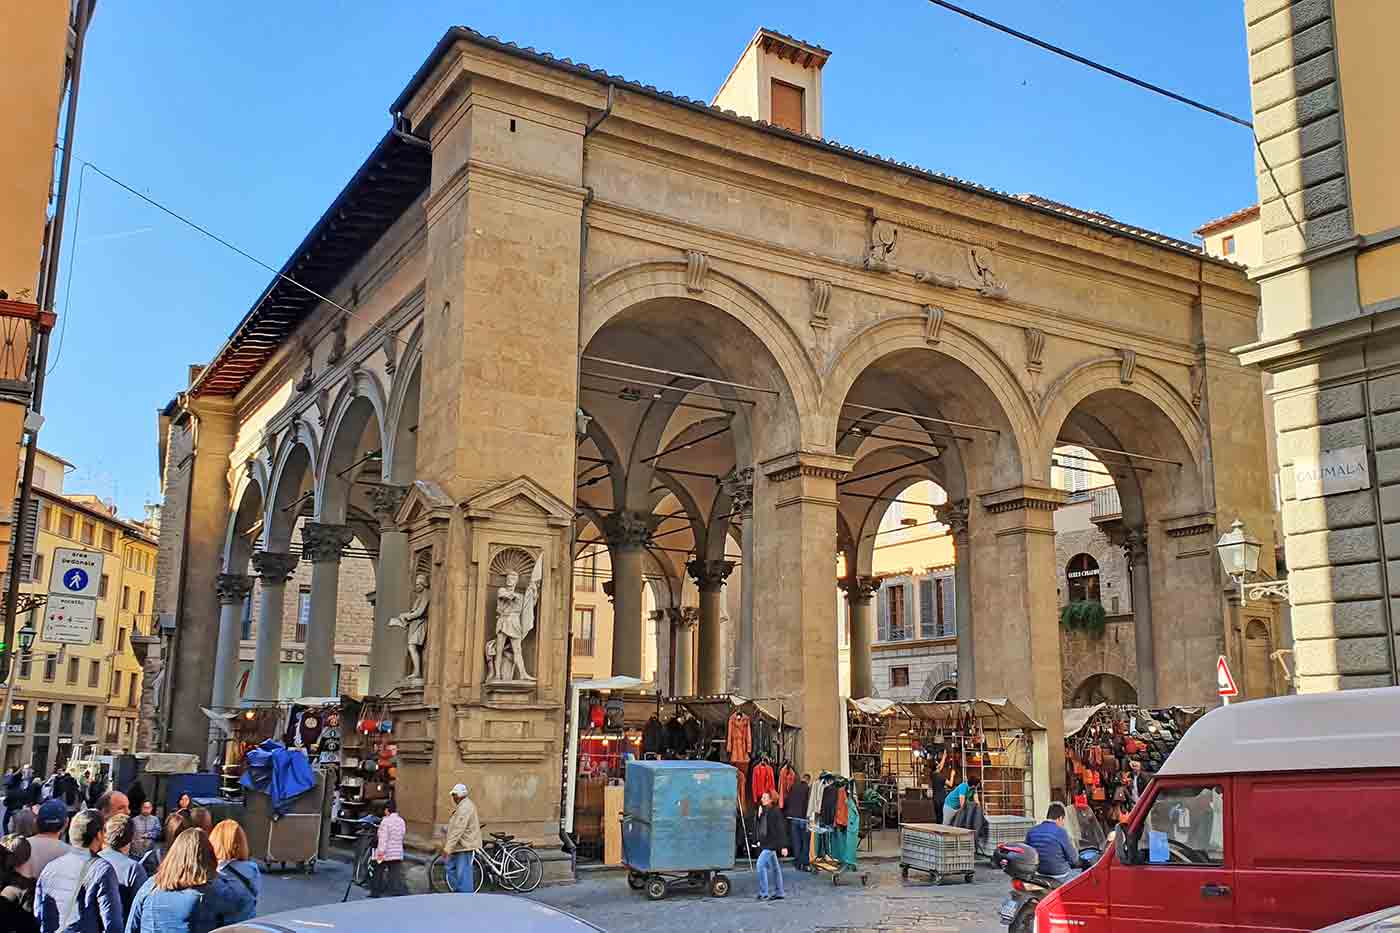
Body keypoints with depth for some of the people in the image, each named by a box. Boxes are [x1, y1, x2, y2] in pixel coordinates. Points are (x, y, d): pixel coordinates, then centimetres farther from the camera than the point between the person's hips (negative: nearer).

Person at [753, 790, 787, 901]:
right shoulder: (762, 811, 7)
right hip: (764, 843, 8)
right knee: (774, 868, 14)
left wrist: (783, 846, -16)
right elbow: (756, 828, 11)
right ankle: (778, 893, 22)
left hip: (771, 844, -8)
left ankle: (763, 893, -7)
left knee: (761, 865, -13)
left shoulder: (775, 812, -14)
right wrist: (758, 816, -5)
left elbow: (781, 830, -14)